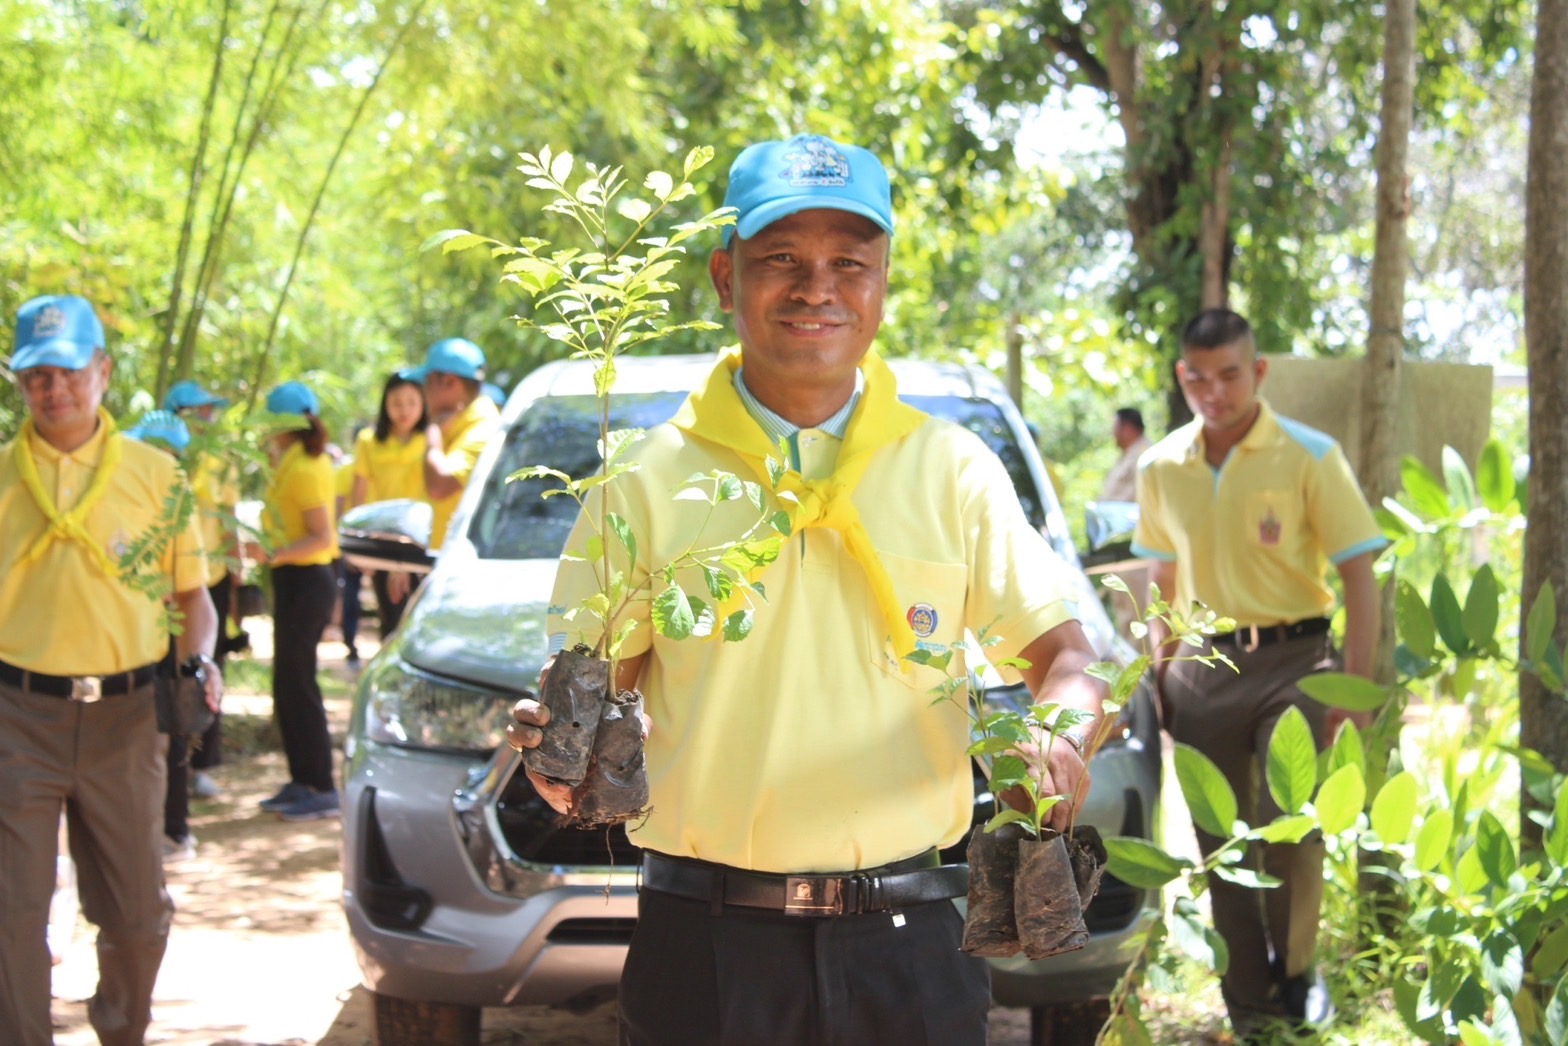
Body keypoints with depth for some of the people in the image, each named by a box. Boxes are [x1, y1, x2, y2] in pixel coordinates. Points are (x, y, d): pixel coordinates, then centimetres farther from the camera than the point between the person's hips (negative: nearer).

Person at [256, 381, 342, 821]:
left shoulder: (305, 470, -17)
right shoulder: (293, 463, 12)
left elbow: (322, 538, -22)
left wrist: (273, 554, -32)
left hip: (305, 581, -10)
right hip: (294, 580, 10)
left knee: (298, 685, -6)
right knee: (287, 685, 14)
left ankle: (322, 789, -1)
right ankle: (302, 781, 21)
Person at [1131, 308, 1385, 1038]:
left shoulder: (1309, 456, -6)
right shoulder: (1162, 468, 6)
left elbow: (1358, 574, -6)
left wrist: (1356, 685, -13)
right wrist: (1157, 675, 11)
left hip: (1292, 660, -4)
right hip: (1202, 668, 4)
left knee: (1290, 828, -12)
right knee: (1222, 844, 6)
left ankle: (1295, 973, 14)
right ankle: (1249, 1004, 19)